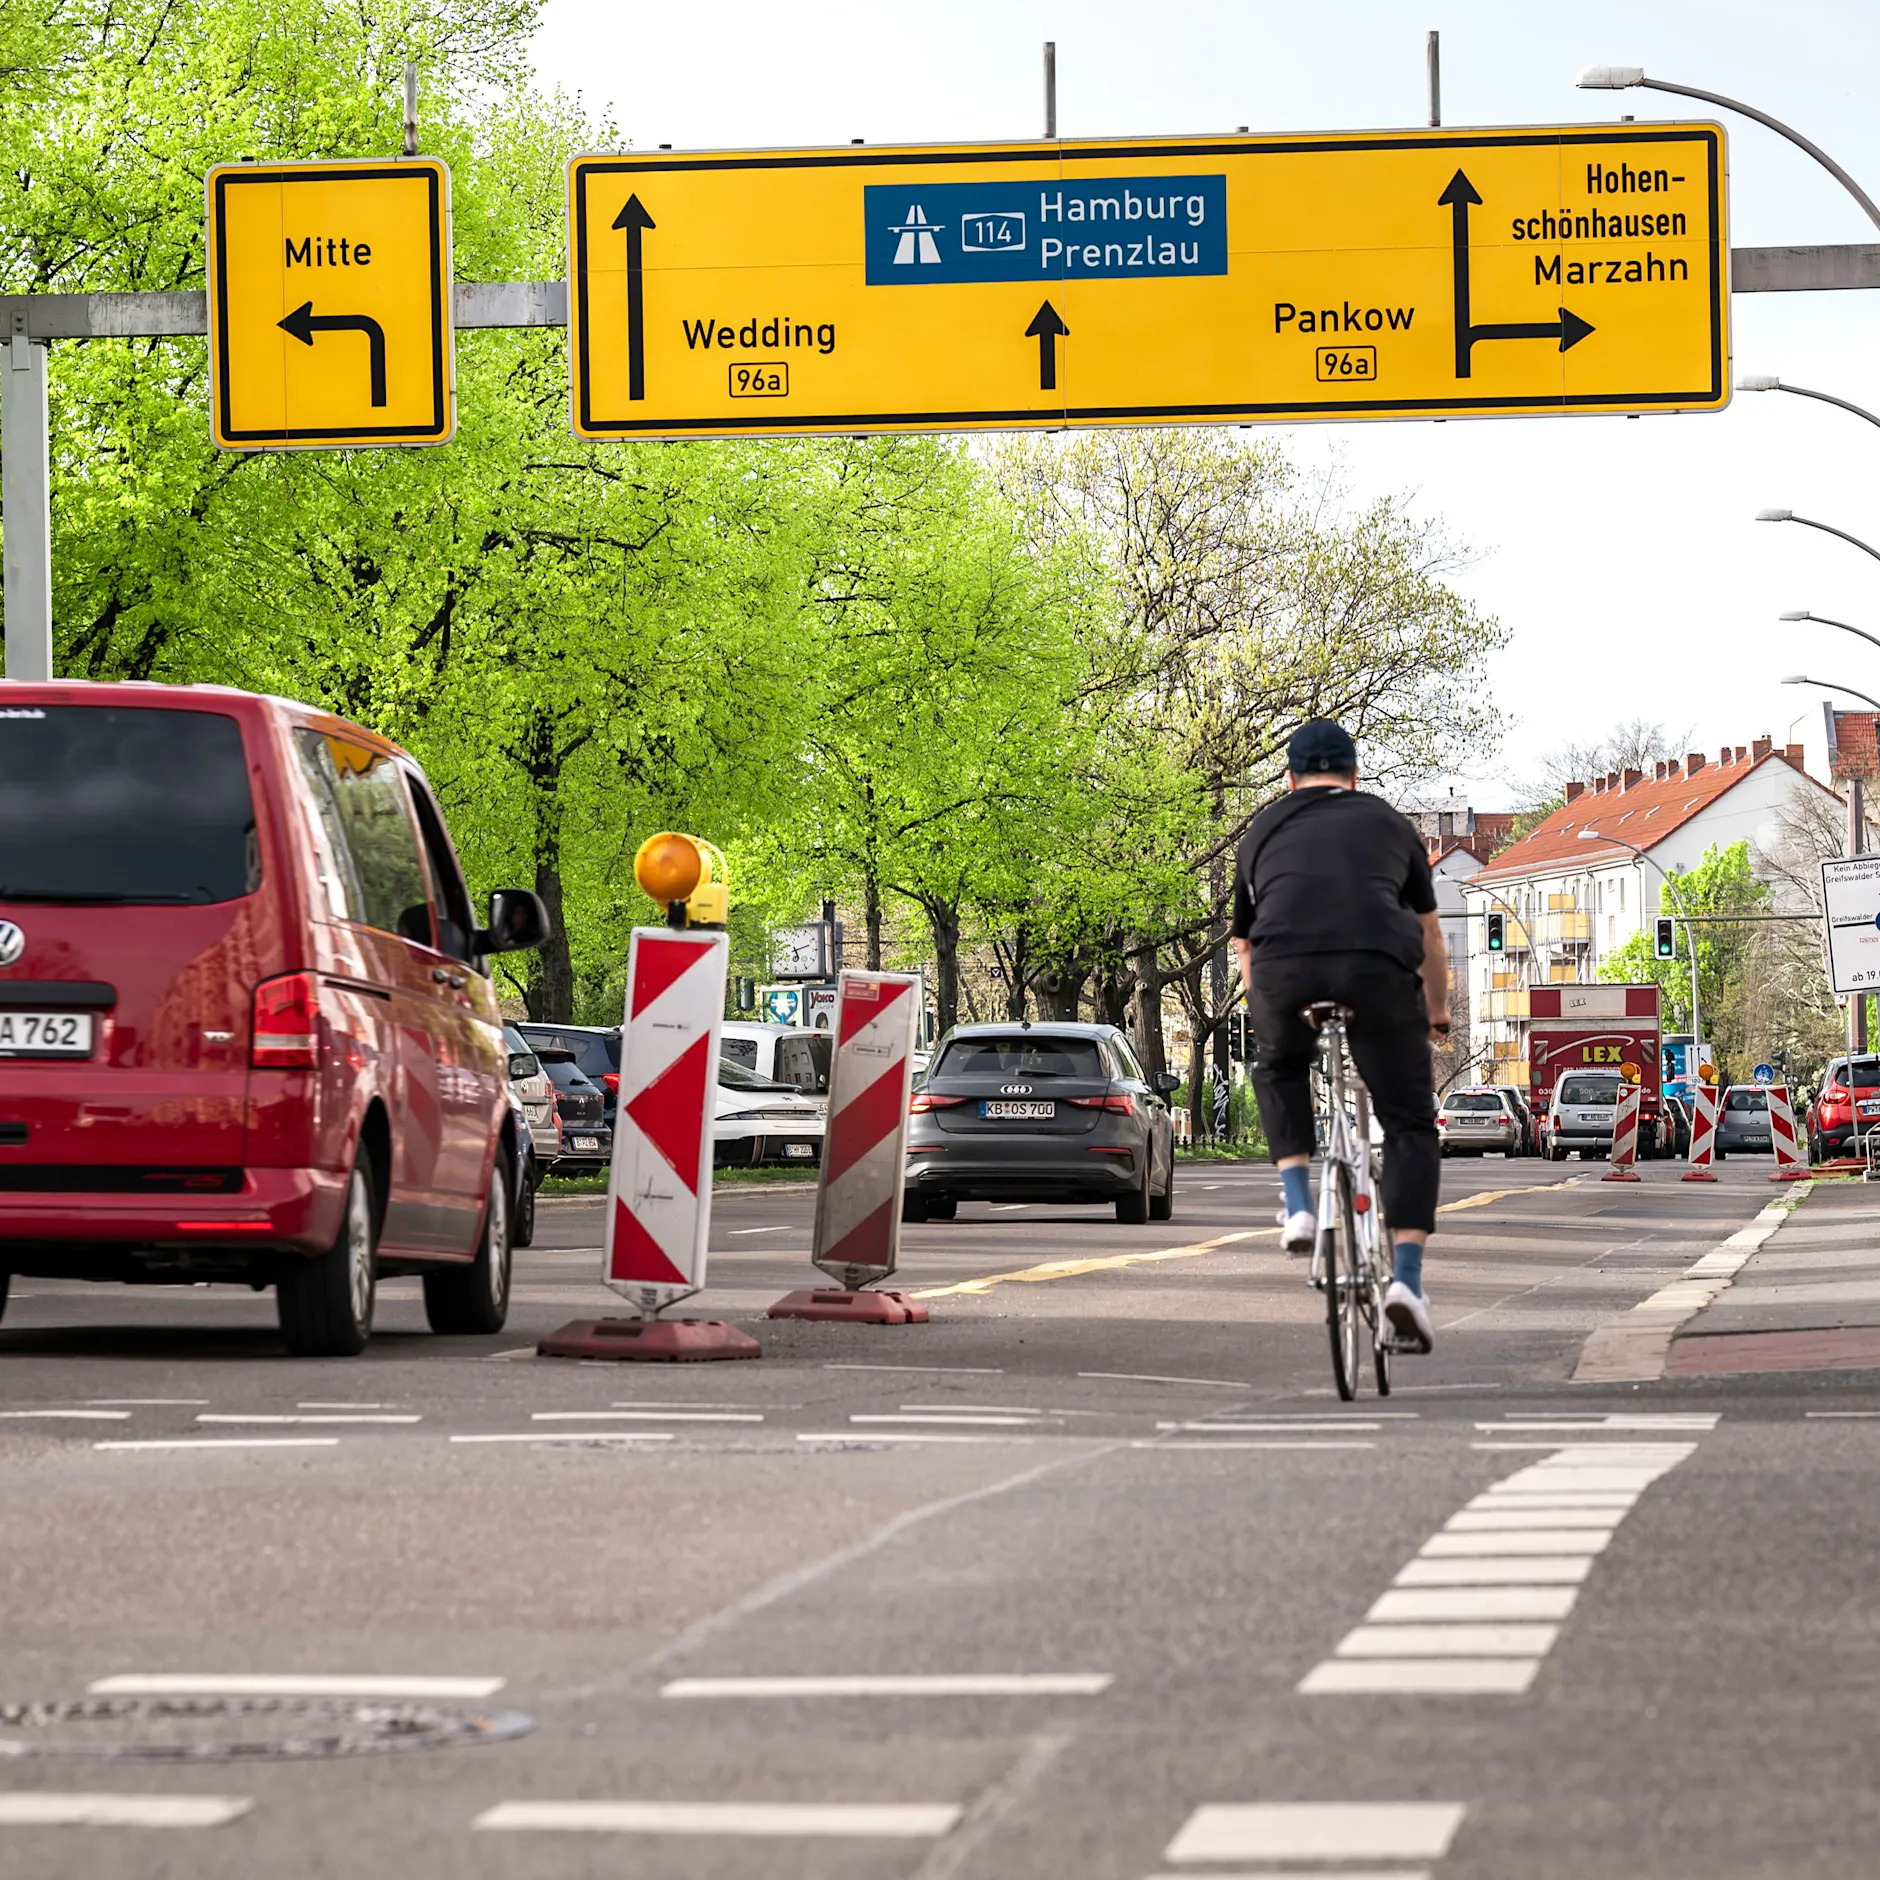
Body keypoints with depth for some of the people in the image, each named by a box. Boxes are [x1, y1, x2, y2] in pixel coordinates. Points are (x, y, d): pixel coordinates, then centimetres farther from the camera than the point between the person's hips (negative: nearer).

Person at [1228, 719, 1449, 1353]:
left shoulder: (1263, 829, 31)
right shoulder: (1390, 824, 30)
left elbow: (1244, 944, 38)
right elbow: (1430, 936, 39)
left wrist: (1268, 1010, 55)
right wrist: (1437, 1015, 55)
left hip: (1283, 967, 1)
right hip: (1380, 966, -1)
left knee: (1279, 1068, 34)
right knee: (1410, 1125, 13)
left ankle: (1299, 1206, 17)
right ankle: (1406, 1278, -1)